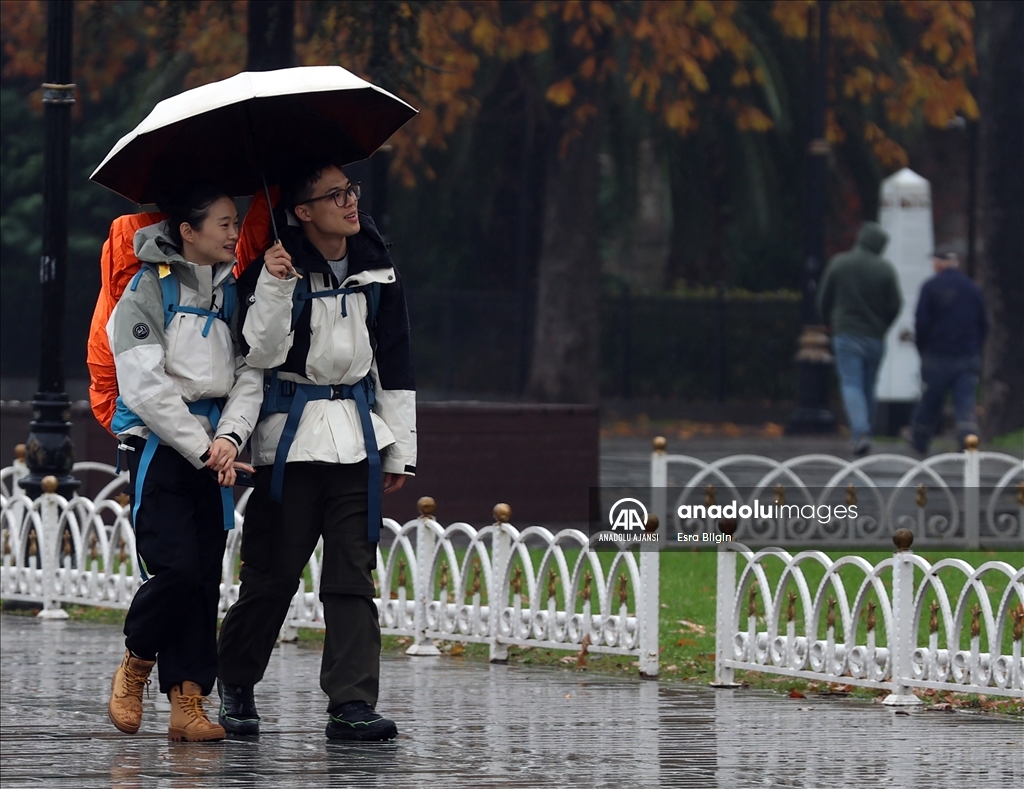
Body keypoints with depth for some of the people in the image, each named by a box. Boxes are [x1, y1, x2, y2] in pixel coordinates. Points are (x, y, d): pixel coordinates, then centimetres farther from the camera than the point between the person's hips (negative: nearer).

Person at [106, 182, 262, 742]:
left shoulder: (232, 291, 13)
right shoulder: (149, 289, -4)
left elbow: (248, 375, 7)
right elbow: (146, 385, -11)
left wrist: (229, 438, -11)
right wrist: (202, 449, -13)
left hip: (213, 451, 5)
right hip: (160, 446, -5)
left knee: (206, 578, 0)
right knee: (177, 569, -16)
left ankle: (187, 703, 1)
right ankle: (134, 667, 8)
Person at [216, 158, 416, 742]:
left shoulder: (377, 269, 8)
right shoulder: (275, 266, -6)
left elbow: (396, 365, 13)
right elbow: (262, 353, -14)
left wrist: (400, 450, 12)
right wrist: (275, 286, -26)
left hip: (357, 438, 4)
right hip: (291, 435, -3)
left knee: (353, 574, -2)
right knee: (272, 572, 1)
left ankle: (353, 704, -5)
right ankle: (237, 683, 21)